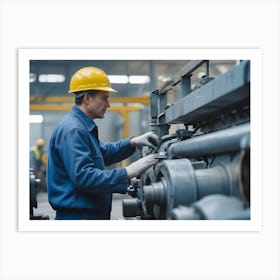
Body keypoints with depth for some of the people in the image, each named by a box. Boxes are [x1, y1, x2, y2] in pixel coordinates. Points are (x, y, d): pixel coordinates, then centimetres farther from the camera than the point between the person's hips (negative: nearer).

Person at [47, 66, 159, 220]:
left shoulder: (83, 127, 15)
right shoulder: (72, 130, -19)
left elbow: (104, 153, 27)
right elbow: (83, 176, -28)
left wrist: (133, 142, 12)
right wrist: (128, 172, -26)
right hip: (77, 214, -10)